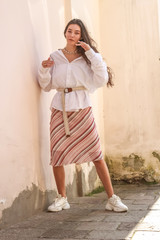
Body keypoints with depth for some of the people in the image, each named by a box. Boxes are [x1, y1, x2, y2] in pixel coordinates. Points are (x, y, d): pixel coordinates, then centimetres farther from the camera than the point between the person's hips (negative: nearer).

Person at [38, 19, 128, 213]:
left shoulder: (87, 57, 7)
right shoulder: (55, 57, 10)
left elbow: (102, 79, -8)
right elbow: (46, 86, 12)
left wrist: (91, 53, -11)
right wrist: (44, 69, -5)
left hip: (82, 109, -2)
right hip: (60, 110, 2)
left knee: (96, 155, -3)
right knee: (56, 155, 0)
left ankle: (112, 199, 5)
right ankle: (61, 198, 18)